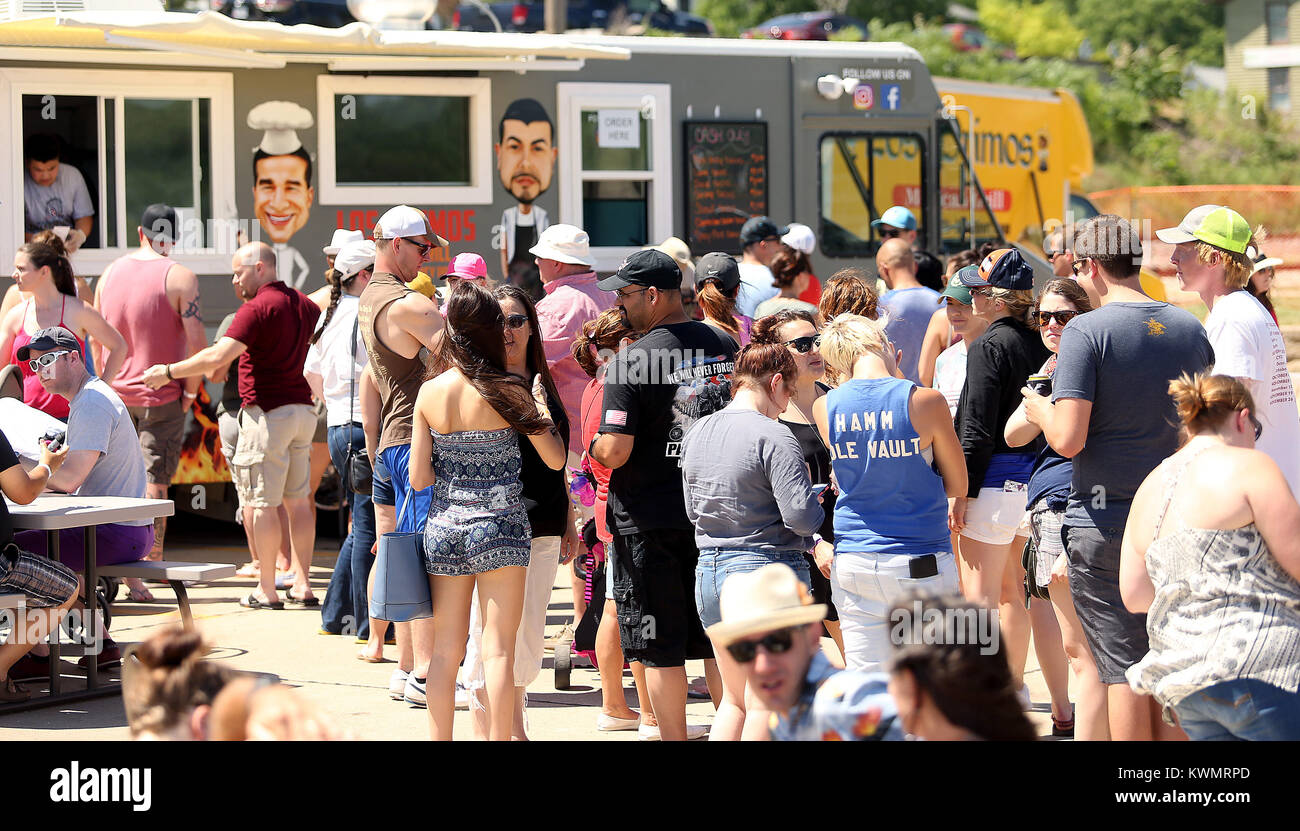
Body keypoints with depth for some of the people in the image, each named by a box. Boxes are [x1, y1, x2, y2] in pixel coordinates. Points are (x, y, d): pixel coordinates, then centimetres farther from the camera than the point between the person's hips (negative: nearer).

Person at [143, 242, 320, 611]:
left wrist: (169, 372, -16)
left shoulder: (258, 307, -14)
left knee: (263, 503, -3)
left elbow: (219, 355, -23)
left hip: (268, 412, -8)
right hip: (302, 409, 8)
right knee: (298, 500, 11)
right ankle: (303, 585, 10)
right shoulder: (305, 305, 12)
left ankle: (267, 591, -2)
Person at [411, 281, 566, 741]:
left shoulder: (430, 392, -2)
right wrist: (541, 405, 10)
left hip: (444, 525, 3)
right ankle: (498, 737, -2)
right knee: (498, 648, 0)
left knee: (446, 648, 10)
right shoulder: (507, 392, -10)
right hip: (500, 525, -3)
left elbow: (418, 477, -1)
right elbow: (556, 459, -4)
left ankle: (439, 739, 11)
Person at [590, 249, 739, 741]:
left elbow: (616, 451, -18)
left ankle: (673, 736, 5)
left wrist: (592, 446, 2)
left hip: (649, 521, -5)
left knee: (661, 649, 2)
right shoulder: (726, 347, 4)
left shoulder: (629, 362, -15)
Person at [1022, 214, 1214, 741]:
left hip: (1105, 526, -5)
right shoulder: (1190, 330, 4)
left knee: (1123, 667, -1)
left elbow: (1068, 439, -18)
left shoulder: (1087, 332, -12)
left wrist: (1038, 408, 2)